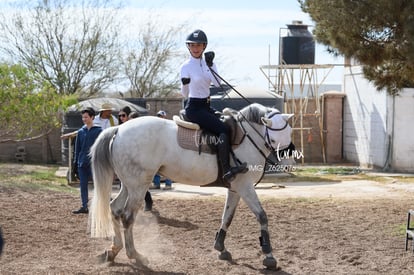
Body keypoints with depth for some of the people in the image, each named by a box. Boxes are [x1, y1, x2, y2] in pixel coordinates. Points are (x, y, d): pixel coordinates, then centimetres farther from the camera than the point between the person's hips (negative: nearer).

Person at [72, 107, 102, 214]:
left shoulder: (98, 131, -3)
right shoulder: (81, 131, 10)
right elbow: (77, 148, 14)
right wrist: (76, 161, 8)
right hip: (82, 163, 5)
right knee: (83, 185, 7)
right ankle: (84, 207, 13)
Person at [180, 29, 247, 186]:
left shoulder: (208, 63, 8)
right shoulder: (186, 67, -6)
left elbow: (217, 83, -9)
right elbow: (185, 94, -10)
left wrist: (210, 65, -21)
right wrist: (185, 84, -31)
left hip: (206, 106, 7)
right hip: (194, 108, -7)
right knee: (223, 130, -22)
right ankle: (226, 172, -32)